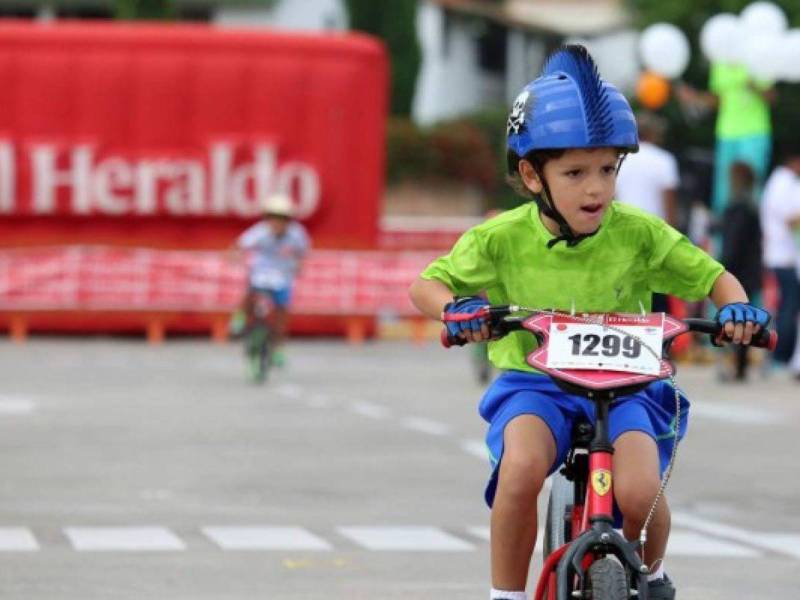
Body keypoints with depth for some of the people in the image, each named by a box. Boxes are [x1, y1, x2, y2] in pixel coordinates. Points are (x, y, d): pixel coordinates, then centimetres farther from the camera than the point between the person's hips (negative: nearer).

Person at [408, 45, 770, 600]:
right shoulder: (502, 239, -7)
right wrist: (455, 310, -22)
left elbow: (713, 277, 4)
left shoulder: (639, 234, -6)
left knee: (640, 493, -25)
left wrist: (737, 308, -18)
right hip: (534, 383, 0)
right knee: (522, 468, -34)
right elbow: (426, 285, 0)